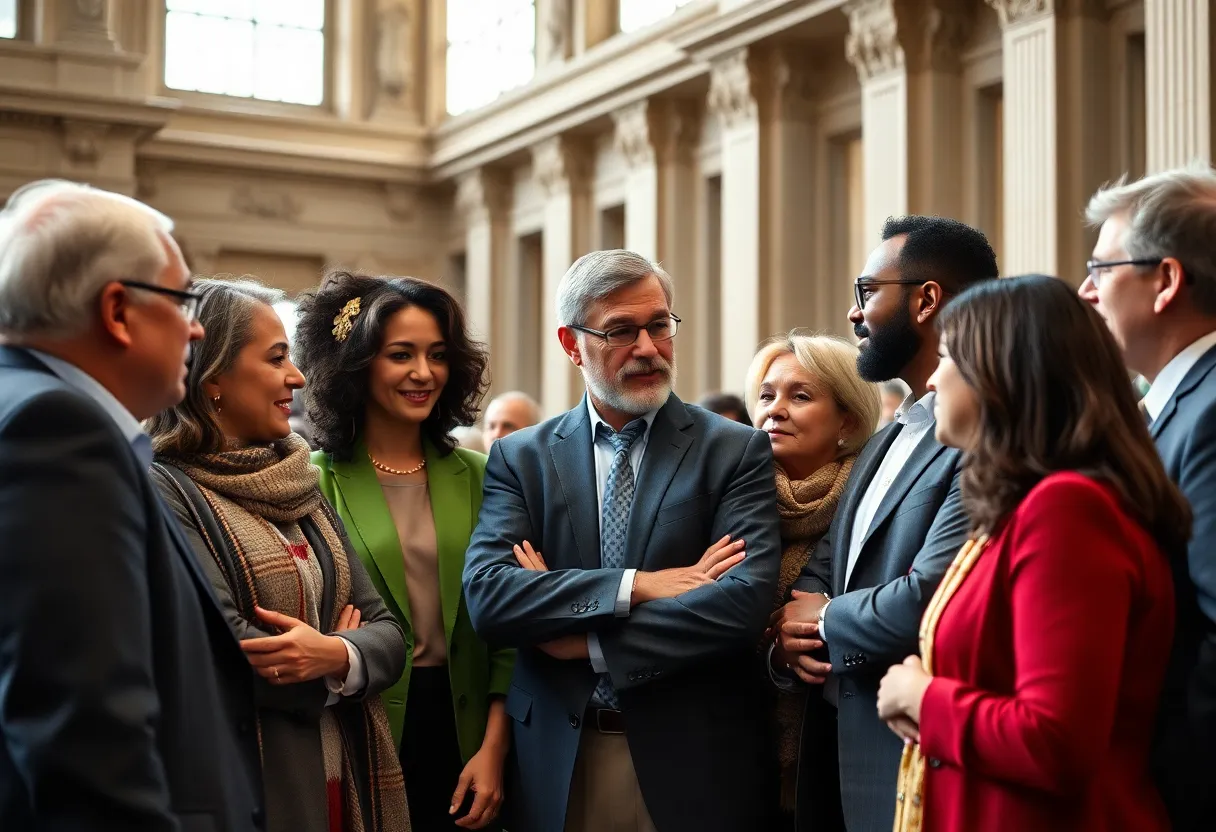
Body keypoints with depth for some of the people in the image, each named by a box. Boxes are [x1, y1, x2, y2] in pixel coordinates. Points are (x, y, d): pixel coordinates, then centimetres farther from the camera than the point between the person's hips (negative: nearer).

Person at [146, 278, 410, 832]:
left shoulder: (300, 488, 11)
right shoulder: (161, 493, -12)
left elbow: (386, 634, 5)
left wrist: (334, 655, -16)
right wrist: (344, 651, -7)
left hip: (348, 787, 7)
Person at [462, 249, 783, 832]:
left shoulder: (736, 451, -2)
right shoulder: (520, 457, 3)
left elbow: (746, 600, -15)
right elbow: (486, 595, -11)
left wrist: (586, 641, -13)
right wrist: (636, 586, -20)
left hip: (694, 763, -1)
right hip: (557, 764, 1)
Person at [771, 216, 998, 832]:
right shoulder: (883, 444, 15)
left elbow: (928, 601, -27)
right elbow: (821, 570, 13)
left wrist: (826, 622, -8)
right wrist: (791, 637, -9)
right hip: (839, 749, 9)